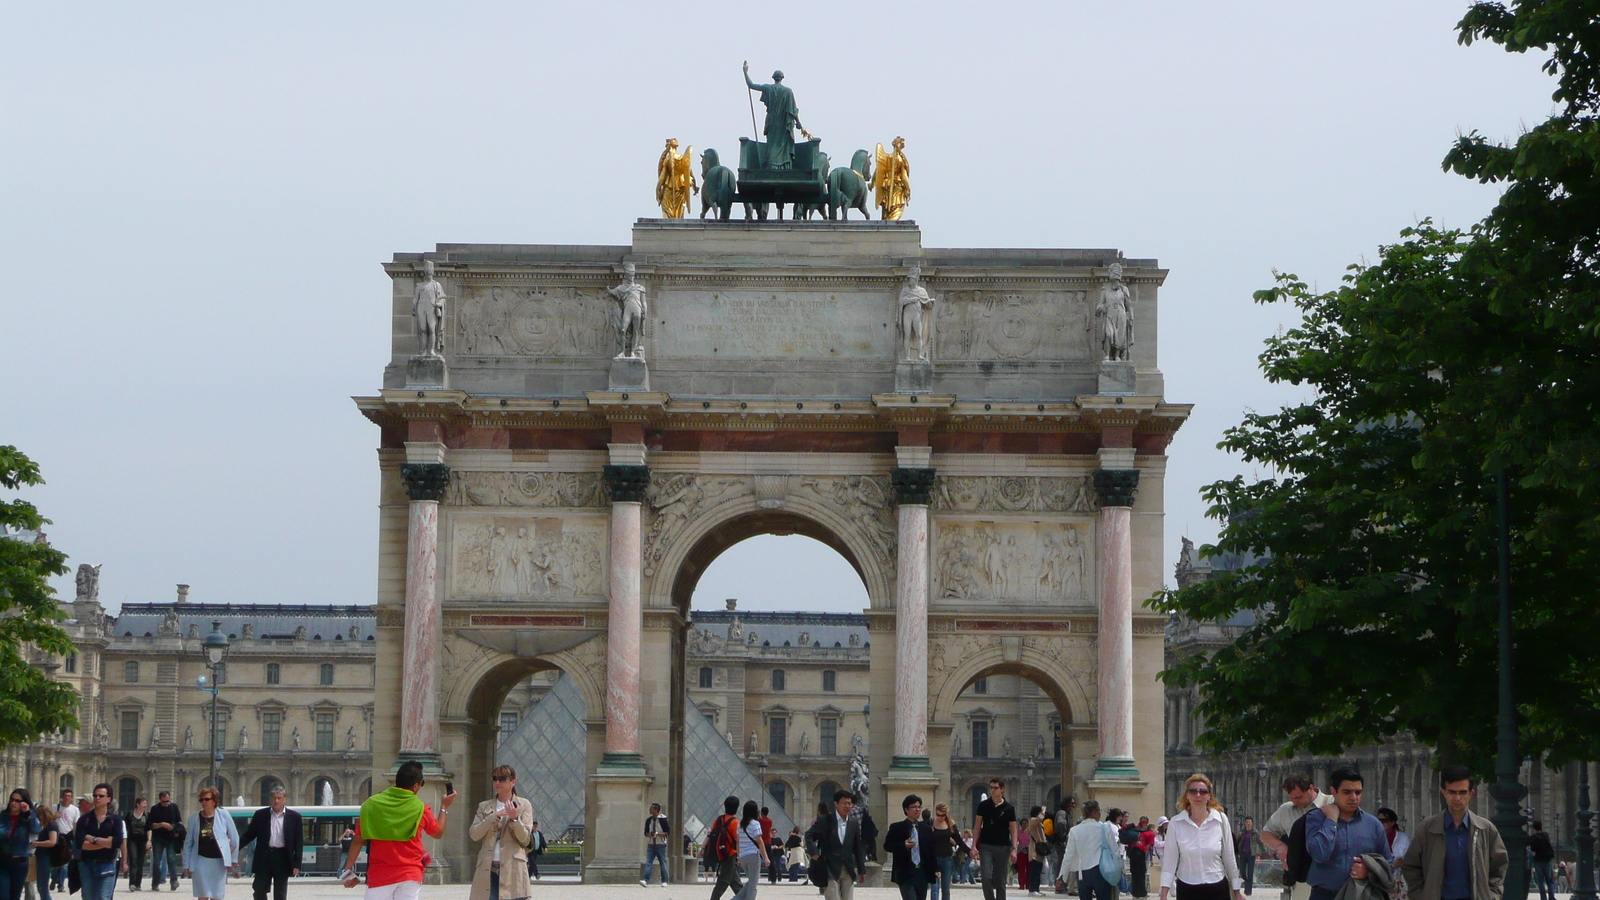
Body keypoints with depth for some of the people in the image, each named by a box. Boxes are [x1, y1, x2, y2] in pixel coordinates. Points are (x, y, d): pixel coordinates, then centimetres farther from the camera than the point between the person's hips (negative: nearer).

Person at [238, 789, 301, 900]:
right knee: (259, 891, 3)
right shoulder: (260, 815, 3)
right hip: (263, 857, 1)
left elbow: (298, 842, 1)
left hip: (283, 859, -1)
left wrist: (297, 864, -5)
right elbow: (248, 835, 6)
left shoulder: (294, 817, 1)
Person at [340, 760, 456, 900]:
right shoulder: (420, 809, 0)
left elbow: (358, 841, 3)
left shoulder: (372, 804, 2)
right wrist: (444, 807, 31)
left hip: (379, 876, 0)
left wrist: (348, 871, 9)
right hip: (409, 876, 0)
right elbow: (438, 833, 18)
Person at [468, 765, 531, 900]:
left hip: (512, 870, -2)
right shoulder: (484, 807, 15)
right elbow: (473, 834, 1)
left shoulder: (524, 806, 8)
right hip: (488, 870, 2)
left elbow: (524, 839, 1)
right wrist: (495, 816, -9)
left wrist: (514, 819, -16)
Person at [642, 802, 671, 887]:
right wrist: (649, 834, -8)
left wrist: (658, 834, -19)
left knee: (663, 863, 3)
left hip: (660, 845, -4)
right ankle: (646, 880, -16)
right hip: (651, 845, 4)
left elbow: (668, 832, -7)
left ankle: (665, 881, 12)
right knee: (648, 862, -8)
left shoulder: (662, 819, -6)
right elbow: (646, 832, 16)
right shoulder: (649, 820, 10)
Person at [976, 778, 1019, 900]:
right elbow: (977, 826, 6)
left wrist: (1014, 848, -10)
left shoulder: (1009, 808, 1)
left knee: (1000, 881, 3)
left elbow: (1013, 830, 1)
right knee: (986, 876, -14)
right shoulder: (983, 805, 4)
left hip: (1003, 847, 0)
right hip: (986, 846, 0)